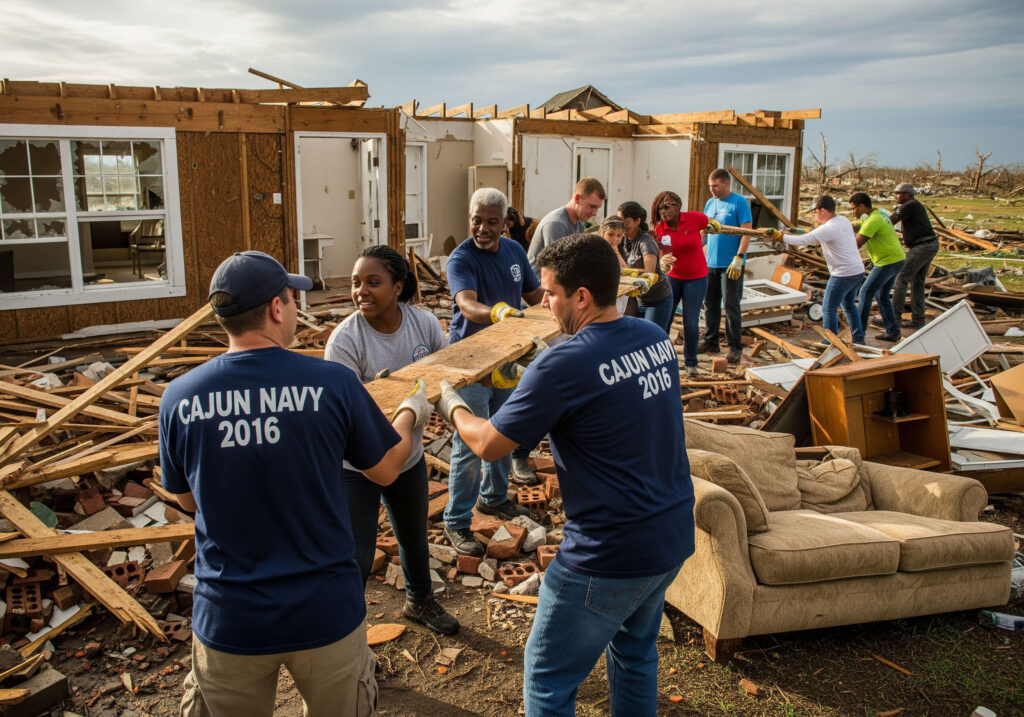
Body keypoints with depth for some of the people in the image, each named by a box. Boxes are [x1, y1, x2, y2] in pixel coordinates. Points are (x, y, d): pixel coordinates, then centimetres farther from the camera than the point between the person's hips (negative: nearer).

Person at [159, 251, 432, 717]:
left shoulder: (179, 397, -10)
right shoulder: (332, 383, -17)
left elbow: (188, 501, 7)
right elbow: (386, 469, -1)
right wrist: (410, 412, 19)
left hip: (228, 621, 2)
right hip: (326, 615, -1)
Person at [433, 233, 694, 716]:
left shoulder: (564, 364, -22)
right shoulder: (656, 338, 0)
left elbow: (487, 445, -13)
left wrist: (451, 405, 6)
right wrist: (532, 383, 12)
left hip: (610, 558, -7)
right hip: (673, 537, 8)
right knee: (635, 652, 27)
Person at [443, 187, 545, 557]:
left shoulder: (514, 251, 3)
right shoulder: (461, 258, -18)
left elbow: (534, 294, 13)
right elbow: (468, 304, -36)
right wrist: (498, 312, -55)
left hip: (507, 357, 7)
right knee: (470, 444, -3)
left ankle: (494, 497, 40)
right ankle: (457, 522, 9)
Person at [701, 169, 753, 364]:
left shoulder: (739, 203, -8)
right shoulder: (710, 203, 12)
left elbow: (747, 232, -12)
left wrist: (738, 259, -18)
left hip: (730, 265, -6)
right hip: (710, 263, 6)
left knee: (731, 306, -3)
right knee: (710, 304, 11)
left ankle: (735, 347, 5)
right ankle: (710, 342, 22)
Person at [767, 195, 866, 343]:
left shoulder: (828, 229, -21)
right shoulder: (844, 221, 8)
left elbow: (802, 241, -24)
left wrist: (779, 236, -20)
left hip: (843, 274, -10)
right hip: (858, 270, 10)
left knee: (829, 308, -1)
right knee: (849, 304, 24)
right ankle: (859, 339, 31)